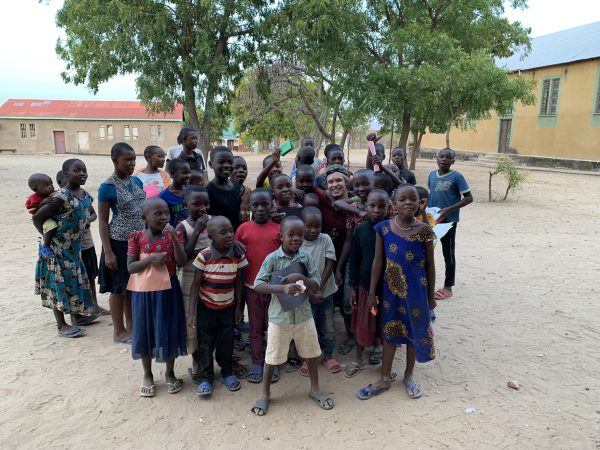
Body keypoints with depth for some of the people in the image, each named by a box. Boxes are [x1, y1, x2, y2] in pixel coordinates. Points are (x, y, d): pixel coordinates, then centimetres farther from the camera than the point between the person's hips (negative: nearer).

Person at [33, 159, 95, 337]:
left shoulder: (86, 196, 2)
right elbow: (37, 217, -20)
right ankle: (62, 326, 12)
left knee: (75, 281, 17)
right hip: (57, 248, -8)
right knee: (59, 284, 2)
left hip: (74, 247, 8)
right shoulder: (61, 196, -22)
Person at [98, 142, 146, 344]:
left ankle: (131, 325, 32)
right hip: (120, 242, -6)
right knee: (119, 287, 6)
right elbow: (103, 222, -11)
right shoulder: (107, 187, -12)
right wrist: (108, 252, -15)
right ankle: (119, 332, 20)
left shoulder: (137, 181, 6)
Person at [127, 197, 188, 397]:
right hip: (144, 291, 0)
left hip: (168, 291, 0)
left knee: (169, 331, 9)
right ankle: (147, 375, 30)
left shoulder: (174, 235, -4)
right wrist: (151, 259, -22)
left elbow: (181, 263, -14)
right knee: (145, 331, 11)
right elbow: (130, 267, -7)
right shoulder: (137, 237, -5)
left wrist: (173, 237, -23)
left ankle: (170, 373, 29)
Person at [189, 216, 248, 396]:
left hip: (228, 307, 2)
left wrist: (239, 308, 2)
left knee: (226, 341, 12)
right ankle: (206, 377, 24)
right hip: (206, 307, -2)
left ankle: (227, 373, 32)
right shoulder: (204, 256, -19)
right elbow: (196, 284, -12)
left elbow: (238, 283, -1)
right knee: (205, 343, 7)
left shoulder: (238, 256, -11)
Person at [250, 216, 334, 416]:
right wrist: (283, 288, -29)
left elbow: (317, 285, -3)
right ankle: (265, 393, 31)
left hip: (304, 314, 3)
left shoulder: (306, 257, -4)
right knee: (272, 357, 11)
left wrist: (301, 278, -22)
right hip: (279, 316, -3)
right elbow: (258, 285, -16)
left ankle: (315, 388, 38)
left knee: (311, 354, 16)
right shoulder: (272, 258, -13)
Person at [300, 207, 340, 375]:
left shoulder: (326, 240, -7)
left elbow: (329, 265, -8)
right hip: (305, 295, -1)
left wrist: (319, 289, -14)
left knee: (328, 328, 14)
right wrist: (311, 293, -15)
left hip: (326, 293, 2)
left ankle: (328, 356, 34)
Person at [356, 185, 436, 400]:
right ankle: (384, 379, 30)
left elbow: (430, 265, -2)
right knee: (389, 331, 14)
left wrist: (431, 295, 1)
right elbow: (377, 261, -3)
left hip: (416, 289, -1)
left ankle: (409, 376, 37)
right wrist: (372, 293, -1)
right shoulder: (383, 228, -8)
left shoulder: (424, 230, -10)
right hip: (391, 288, 1)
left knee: (414, 331, 14)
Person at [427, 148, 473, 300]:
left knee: (448, 253, 5)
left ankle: (448, 287, 16)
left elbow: (469, 198, -11)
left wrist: (449, 209, -20)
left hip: (449, 220, -5)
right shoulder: (432, 174, 6)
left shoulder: (457, 176, -11)